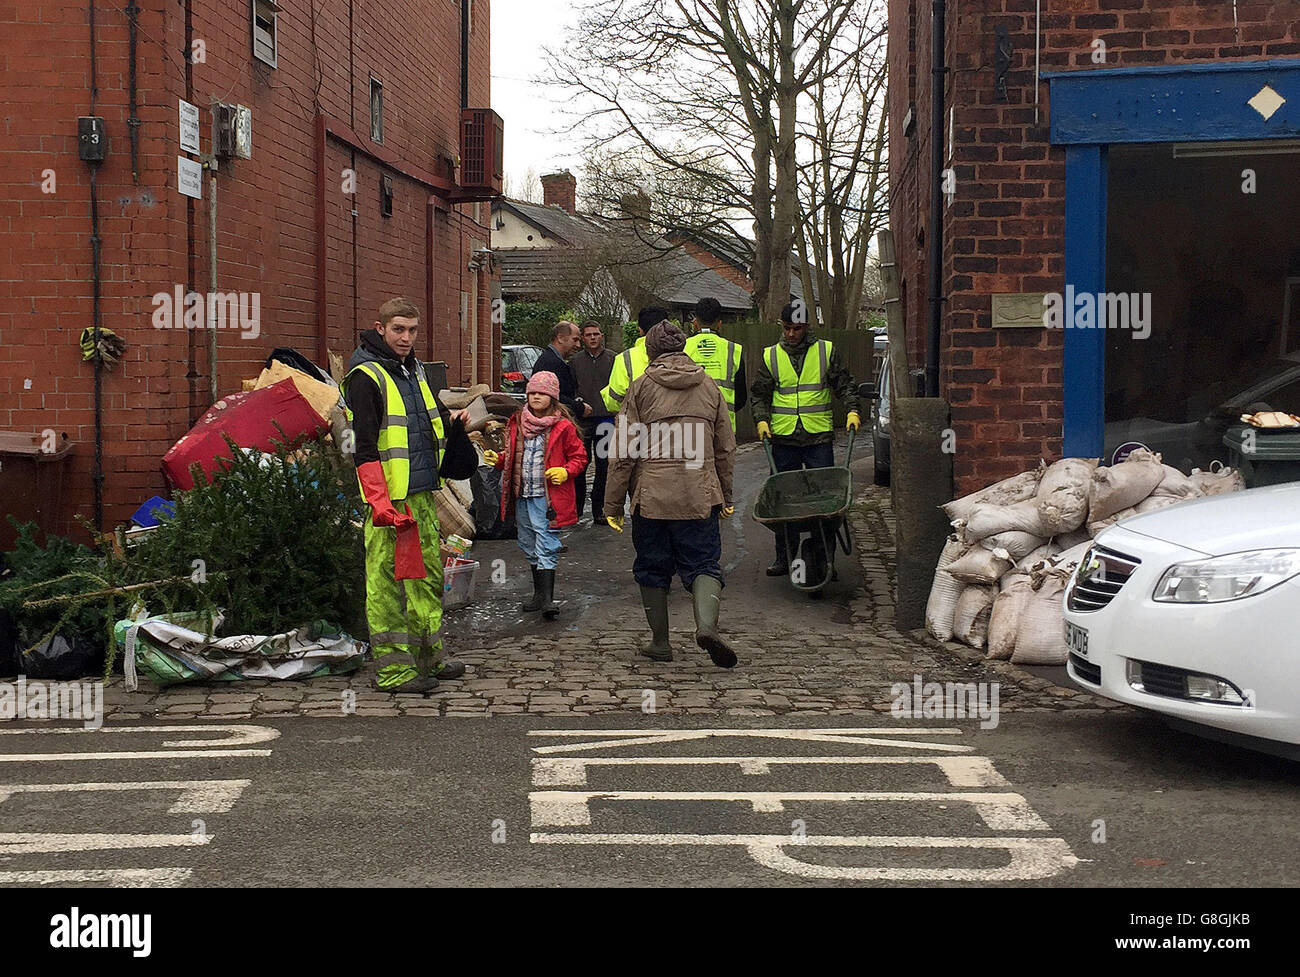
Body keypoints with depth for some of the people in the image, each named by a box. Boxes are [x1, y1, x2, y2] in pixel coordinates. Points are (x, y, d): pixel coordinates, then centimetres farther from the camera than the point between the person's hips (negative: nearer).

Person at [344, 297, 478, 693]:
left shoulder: (414, 371, 17)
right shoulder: (365, 377, -10)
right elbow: (364, 446, -16)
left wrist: (452, 420, 14)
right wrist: (379, 500, -23)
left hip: (423, 494, 9)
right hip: (390, 498, -9)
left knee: (428, 574, 15)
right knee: (388, 583, -5)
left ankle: (428, 656, 27)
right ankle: (392, 670, 1)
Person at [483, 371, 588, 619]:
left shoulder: (563, 427, -5)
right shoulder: (517, 423, 10)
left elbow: (579, 456, 1)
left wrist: (565, 472, -15)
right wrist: (498, 460, 3)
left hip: (547, 496, -6)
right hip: (522, 496, 6)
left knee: (546, 547, -11)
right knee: (529, 546, 15)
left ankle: (547, 599, -14)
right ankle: (540, 594, 28)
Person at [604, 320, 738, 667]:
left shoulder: (641, 387, 0)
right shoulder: (709, 387, 9)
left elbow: (623, 451, -2)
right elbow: (726, 447, 13)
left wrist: (613, 503, 4)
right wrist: (726, 495, 23)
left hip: (651, 496, -1)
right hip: (700, 496, 2)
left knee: (652, 568, 12)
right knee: (703, 564, 5)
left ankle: (660, 641, 16)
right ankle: (707, 623, -21)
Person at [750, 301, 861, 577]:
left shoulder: (826, 351, 7)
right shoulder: (771, 356, 10)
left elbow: (845, 385, 11)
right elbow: (759, 393, 13)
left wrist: (852, 410, -5)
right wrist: (761, 419, -3)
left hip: (819, 437, -1)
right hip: (783, 439, 1)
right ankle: (784, 558, 11)